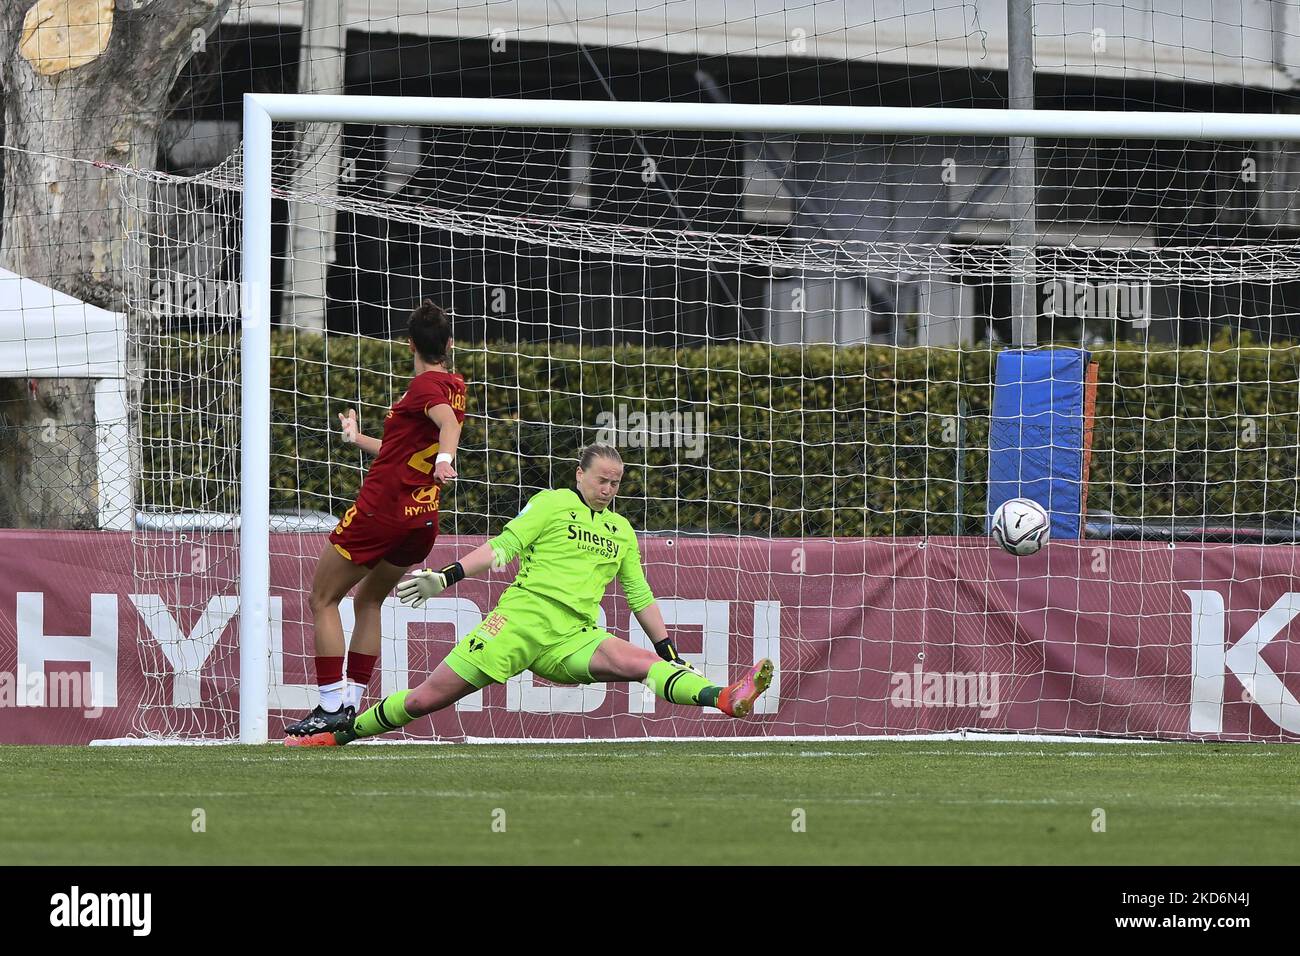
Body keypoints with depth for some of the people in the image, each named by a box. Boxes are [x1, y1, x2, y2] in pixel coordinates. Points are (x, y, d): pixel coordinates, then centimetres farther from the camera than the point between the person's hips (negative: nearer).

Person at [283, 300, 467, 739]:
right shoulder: (455, 386, 15)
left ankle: (331, 706, -4)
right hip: (423, 519, 8)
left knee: (323, 599, 4)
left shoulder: (425, 385, -10)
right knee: (368, 601, 24)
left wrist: (444, 459, -51)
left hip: (381, 509, -8)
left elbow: (449, 423, -32)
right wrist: (358, 438, 41)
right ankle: (352, 701, 18)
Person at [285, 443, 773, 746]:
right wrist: (445, 577, -10)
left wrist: (670, 650, 22)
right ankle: (339, 734, 4)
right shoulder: (553, 504, 7)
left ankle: (726, 700, -41)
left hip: (573, 639, 3)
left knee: (642, 662, -22)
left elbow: (640, 597, 27)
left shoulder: (621, 531, 22)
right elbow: (504, 546, 1)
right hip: (521, 619, -3)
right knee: (431, 697, -8)